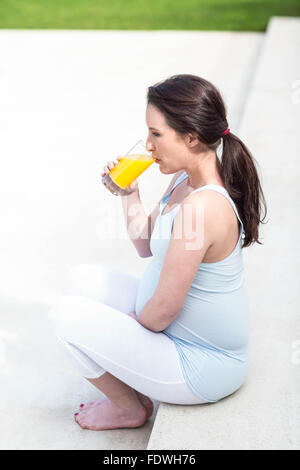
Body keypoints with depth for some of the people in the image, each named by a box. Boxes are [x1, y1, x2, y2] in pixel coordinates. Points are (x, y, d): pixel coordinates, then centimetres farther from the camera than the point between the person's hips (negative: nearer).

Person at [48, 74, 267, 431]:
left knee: (67, 315, -9)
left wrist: (129, 325, -6)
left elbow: (163, 311, -27)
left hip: (202, 366, -9)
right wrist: (128, 192, -1)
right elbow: (145, 245, 11)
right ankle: (131, 386, 23)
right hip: (183, 332, 9)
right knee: (82, 280, 13)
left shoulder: (201, 206, -33)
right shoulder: (185, 180, -2)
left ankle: (130, 409, 15)